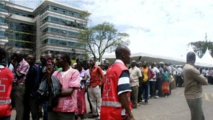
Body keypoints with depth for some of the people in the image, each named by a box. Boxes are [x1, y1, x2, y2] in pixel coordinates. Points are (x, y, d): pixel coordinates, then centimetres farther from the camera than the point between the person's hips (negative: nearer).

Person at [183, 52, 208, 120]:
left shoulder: (186, 67, 10)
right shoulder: (191, 69, -22)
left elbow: (194, 79, 10)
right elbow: (205, 82, -19)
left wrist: (199, 80, -11)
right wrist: (202, 76, 1)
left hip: (193, 96, 10)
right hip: (194, 97, -10)